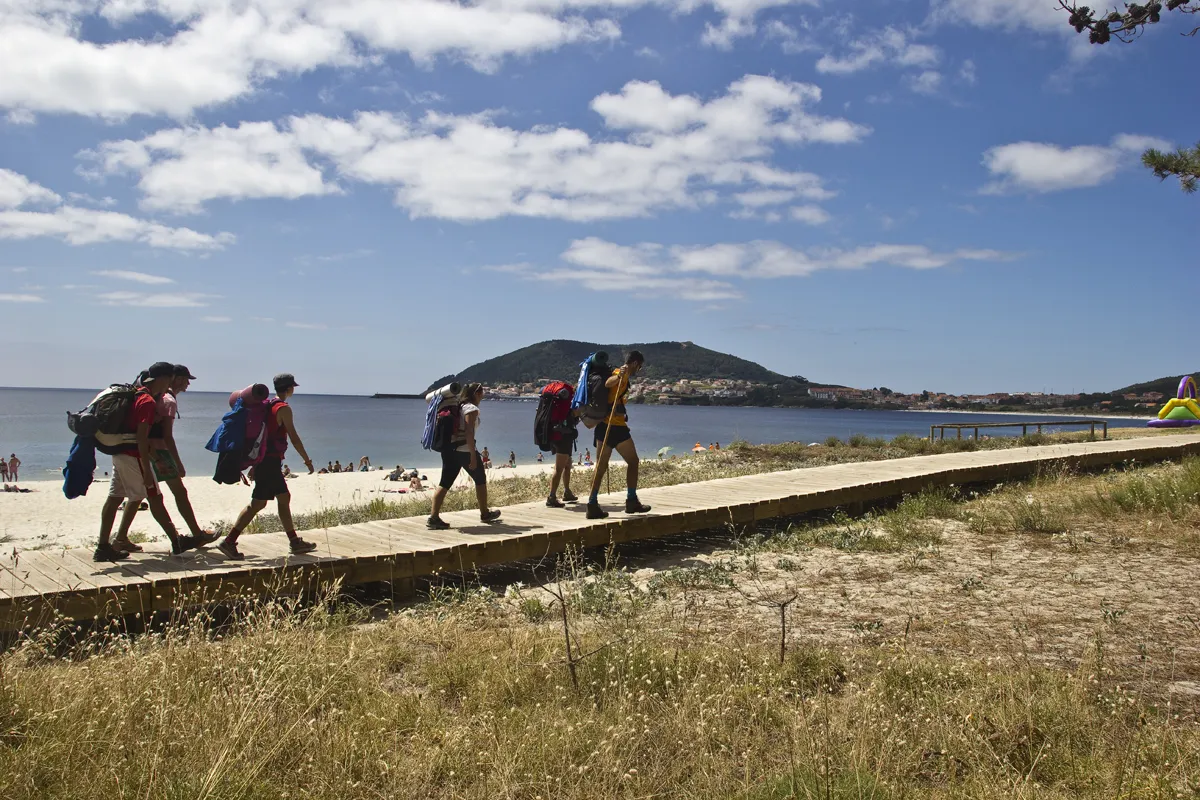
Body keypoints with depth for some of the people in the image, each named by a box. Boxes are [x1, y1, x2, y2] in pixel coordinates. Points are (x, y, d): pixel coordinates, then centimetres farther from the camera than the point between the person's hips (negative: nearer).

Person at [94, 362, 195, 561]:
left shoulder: (136, 394, 12)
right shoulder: (147, 401, -17)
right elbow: (141, 437, -22)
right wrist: (146, 470, -21)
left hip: (120, 453, 9)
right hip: (132, 456, -9)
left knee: (114, 498, 9)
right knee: (155, 498, -1)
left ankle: (103, 547, 11)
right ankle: (177, 542, 8)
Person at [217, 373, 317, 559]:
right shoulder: (283, 408, -11)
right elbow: (294, 438, -14)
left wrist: (255, 463, 22)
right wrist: (307, 460, -5)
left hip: (261, 459, 9)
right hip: (271, 461, -9)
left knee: (284, 498, 14)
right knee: (257, 503, -7)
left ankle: (295, 542, 20)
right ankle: (229, 541, -8)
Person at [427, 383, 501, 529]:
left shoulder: (459, 407, 16)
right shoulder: (472, 409, -9)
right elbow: (469, 432, -18)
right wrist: (473, 456, -20)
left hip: (449, 449, 8)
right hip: (465, 449, -8)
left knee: (445, 483, 2)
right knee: (480, 480, 12)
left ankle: (434, 517, -7)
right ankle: (485, 513, 23)